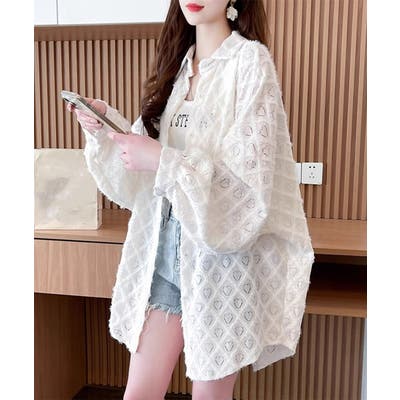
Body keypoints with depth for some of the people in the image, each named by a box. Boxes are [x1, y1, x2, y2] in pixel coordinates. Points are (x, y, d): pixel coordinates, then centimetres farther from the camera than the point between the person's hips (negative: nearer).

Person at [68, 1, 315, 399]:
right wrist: (106, 128, -5)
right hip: (163, 250, 6)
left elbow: (249, 177, -16)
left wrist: (163, 161, -22)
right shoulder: (178, 61, 11)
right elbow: (145, 169, 11)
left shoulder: (250, 60, -8)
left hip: (221, 253, -5)